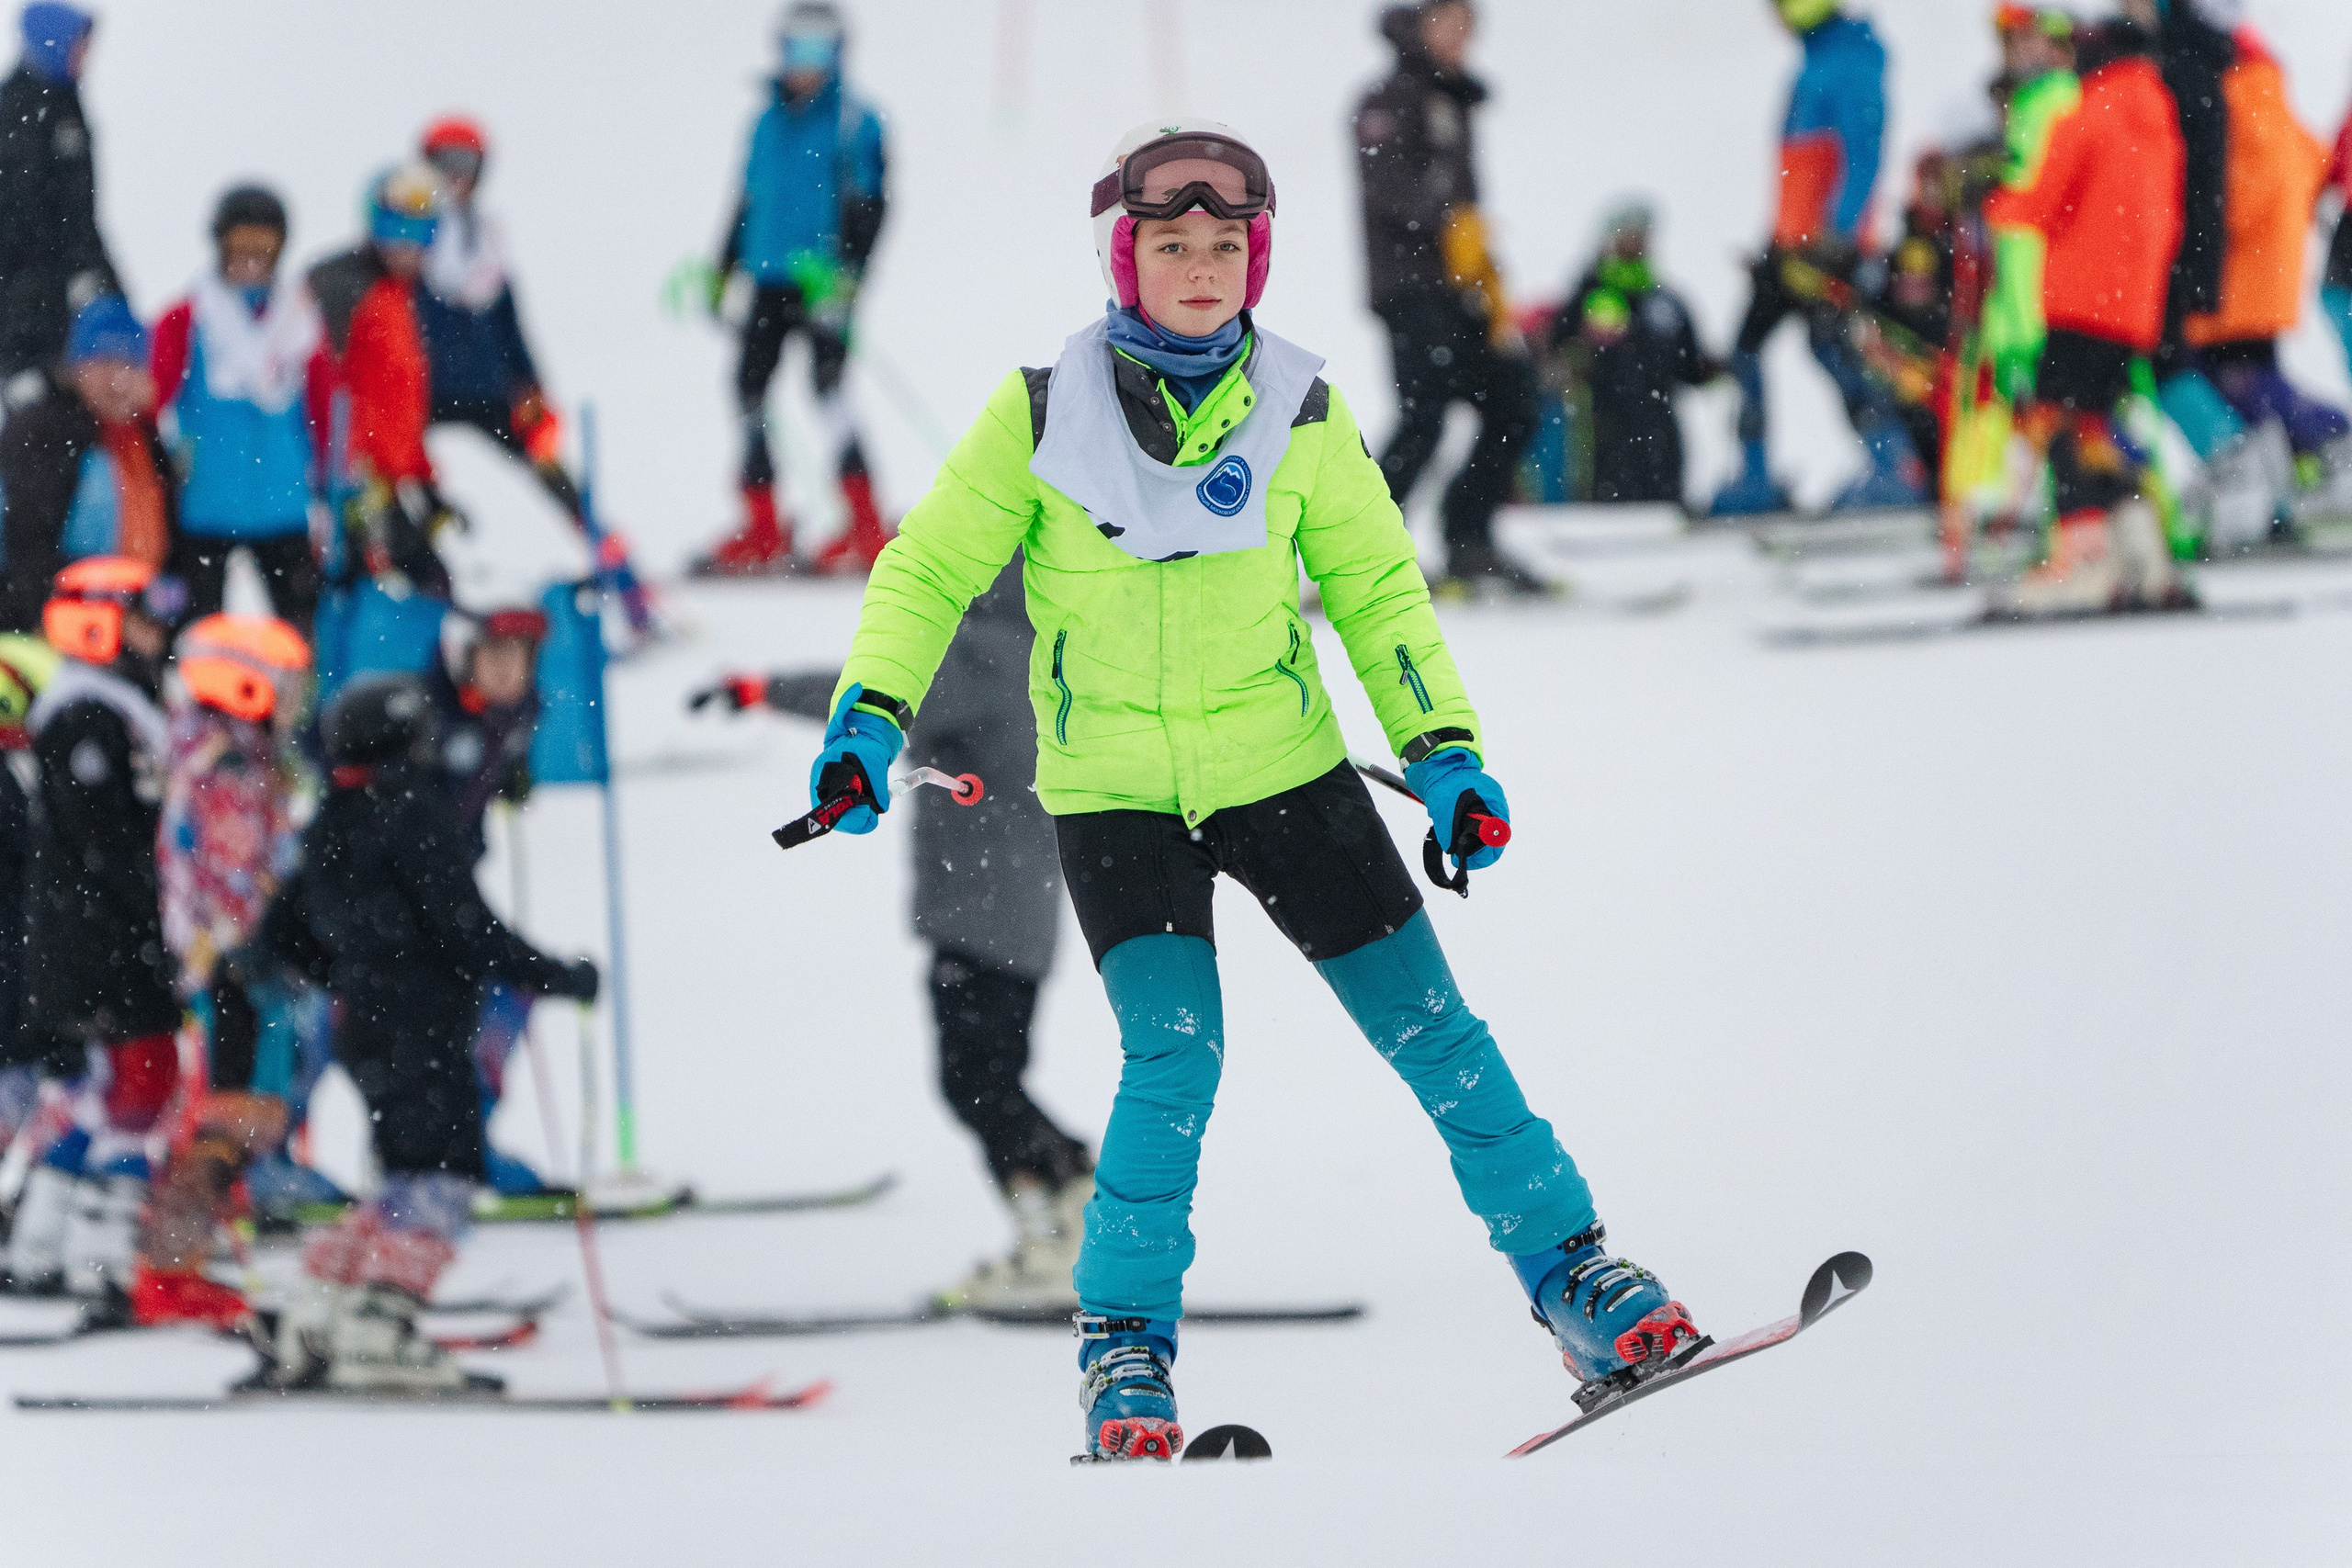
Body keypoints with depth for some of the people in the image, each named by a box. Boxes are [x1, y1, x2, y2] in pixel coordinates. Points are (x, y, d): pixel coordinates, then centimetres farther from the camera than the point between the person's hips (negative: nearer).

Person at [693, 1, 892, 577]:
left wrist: (848, 272, -18)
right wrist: (724, 270, 21)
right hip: (769, 281, 7)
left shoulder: (854, 120, -3)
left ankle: (865, 531, -14)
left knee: (827, 388, -15)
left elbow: (869, 205, -8)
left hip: (823, 282, -7)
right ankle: (762, 530, 10)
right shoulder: (768, 121, 16)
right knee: (750, 386, 3)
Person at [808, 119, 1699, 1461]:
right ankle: (1125, 1343, -4)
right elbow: (931, 571, 0)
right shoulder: (1043, 414, -6)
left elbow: (1377, 588, 7)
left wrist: (1446, 748, -1)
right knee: (1175, 1059, -18)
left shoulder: (1300, 413, -1)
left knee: (1429, 1026, 1)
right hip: (1115, 790, -2)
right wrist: (871, 717, -14)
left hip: (1283, 770, 2)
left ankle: (1571, 1272, 15)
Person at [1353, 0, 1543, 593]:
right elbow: (1385, 179, -19)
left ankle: (1469, 543, 8)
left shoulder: (1451, 105, 24)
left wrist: (1491, 290, 23)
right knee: (1425, 415, -18)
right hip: (1407, 283, -9)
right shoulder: (1393, 100, -3)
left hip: (1456, 291, 9)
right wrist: (1451, 222, -29)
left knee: (1513, 408, 3)